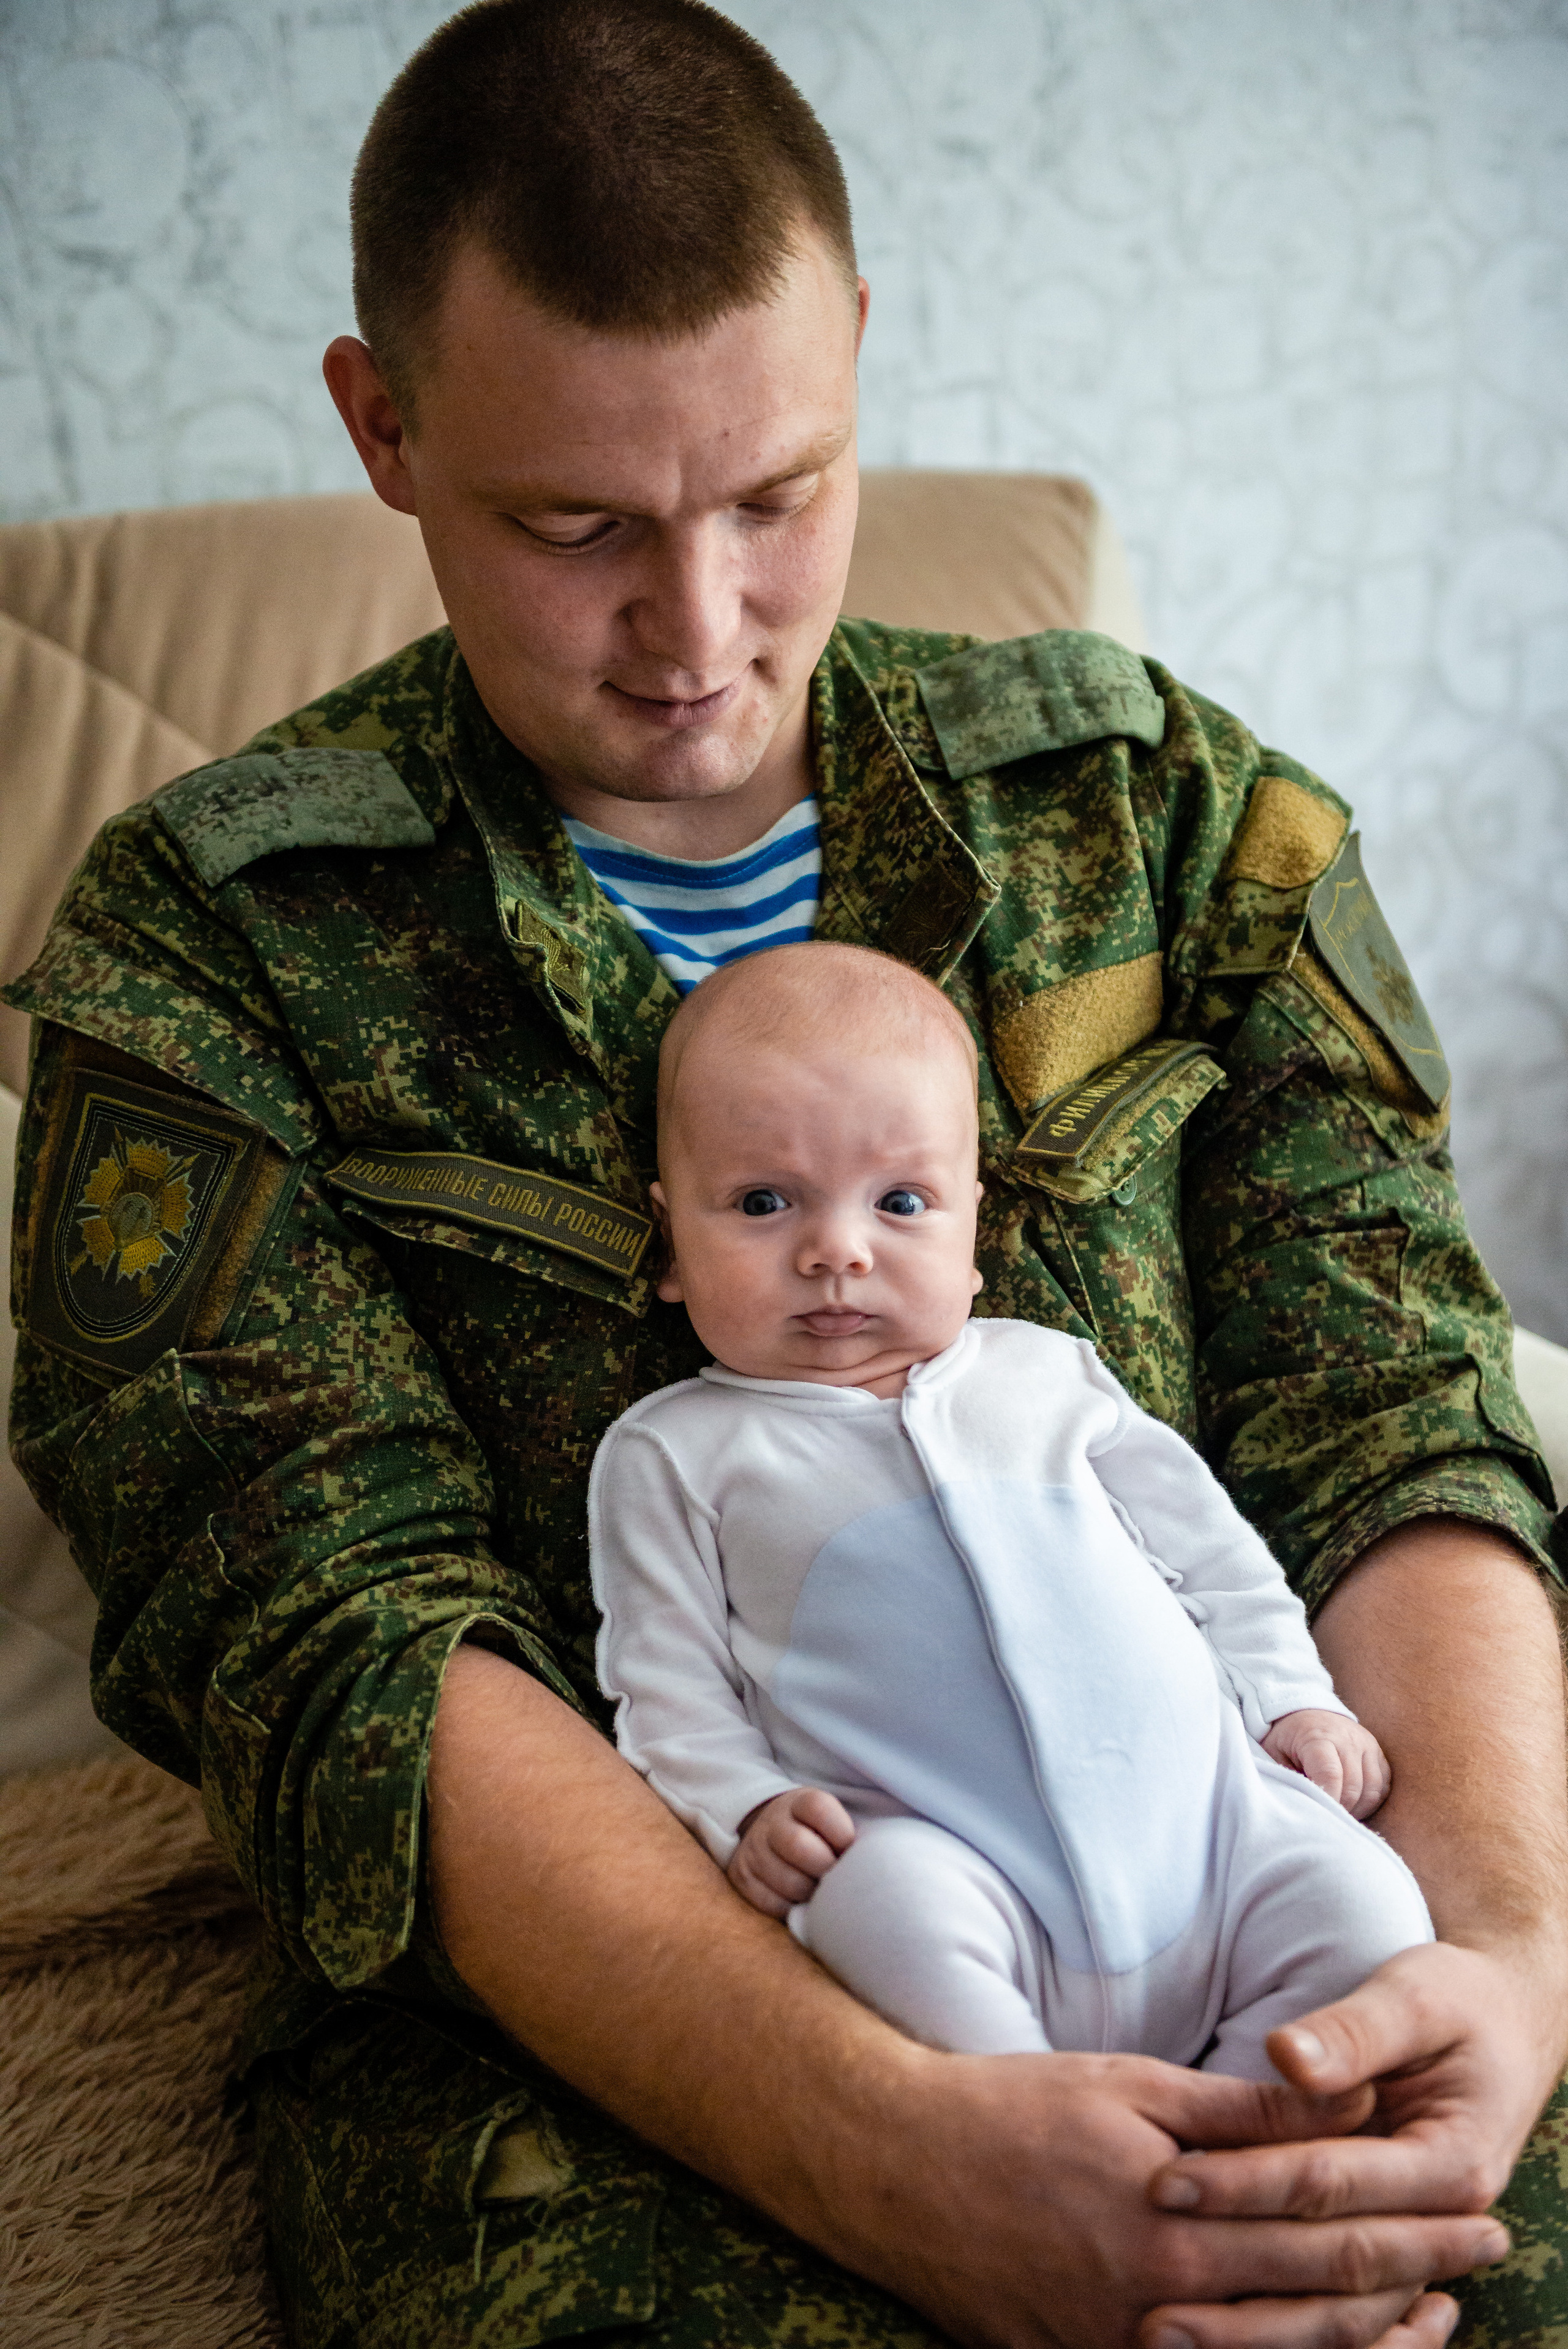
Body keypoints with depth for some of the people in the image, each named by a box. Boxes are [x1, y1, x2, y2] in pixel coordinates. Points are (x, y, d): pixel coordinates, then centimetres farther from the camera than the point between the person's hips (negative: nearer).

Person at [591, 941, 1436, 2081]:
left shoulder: (1043, 1373, 19)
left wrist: (1294, 1698, 13)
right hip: (943, 1857, -4)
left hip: (1204, 1810, 4)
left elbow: (1205, 1546, 24)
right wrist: (748, 1812, -9)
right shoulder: (676, 1453, 11)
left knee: (1359, 1896, -18)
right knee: (885, 1895, -35)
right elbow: (669, 1684, 8)